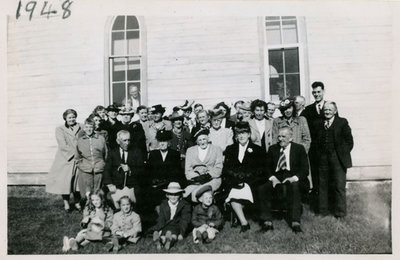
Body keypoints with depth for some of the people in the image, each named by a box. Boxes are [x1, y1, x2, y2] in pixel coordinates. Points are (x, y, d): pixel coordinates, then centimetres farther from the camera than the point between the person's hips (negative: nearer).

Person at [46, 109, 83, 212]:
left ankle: (77, 202, 19)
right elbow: (63, 145, -8)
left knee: (78, 180, 5)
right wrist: (76, 151, -14)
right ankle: (66, 203, 13)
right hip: (65, 160, -2)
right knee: (65, 181, -2)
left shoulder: (80, 128, 9)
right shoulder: (60, 129, 1)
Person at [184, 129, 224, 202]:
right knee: (184, 193, -27)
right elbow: (188, 171, 8)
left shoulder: (217, 149, 11)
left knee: (196, 193, -30)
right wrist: (197, 177, -10)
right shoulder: (190, 150, 15)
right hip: (195, 181, 2)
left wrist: (207, 175, -13)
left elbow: (218, 169, 3)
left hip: (212, 180, -2)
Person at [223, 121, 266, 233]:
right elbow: (226, 169, 9)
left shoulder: (258, 150, 12)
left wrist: (245, 176, -12)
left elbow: (260, 170, 3)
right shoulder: (230, 149, 18)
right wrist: (236, 177, -11)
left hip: (251, 183, -1)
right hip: (233, 183, 2)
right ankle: (244, 222, -19)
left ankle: (237, 216, -8)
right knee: (233, 193, -29)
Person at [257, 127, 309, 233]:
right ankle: (267, 222, -20)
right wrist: (272, 177, -9)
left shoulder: (299, 148, 10)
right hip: (276, 179, 2)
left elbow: (305, 169, 3)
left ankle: (295, 222, -33)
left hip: (292, 179, -2)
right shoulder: (273, 149, 18)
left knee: (294, 187, -37)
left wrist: (294, 178, -16)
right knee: (261, 189, -26)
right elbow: (268, 167, 12)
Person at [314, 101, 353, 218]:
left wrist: (343, 154, -4)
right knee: (322, 185, 9)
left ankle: (340, 212, 14)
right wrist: (318, 154, 5)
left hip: (338, 159, -3)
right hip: (323, 159, 3)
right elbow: (316, 141, 14)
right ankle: (323, 210, 21)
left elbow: (349, 141, 0)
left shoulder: (342, 122, 1)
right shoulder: (318, 123, 11)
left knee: (339, 186, 2)